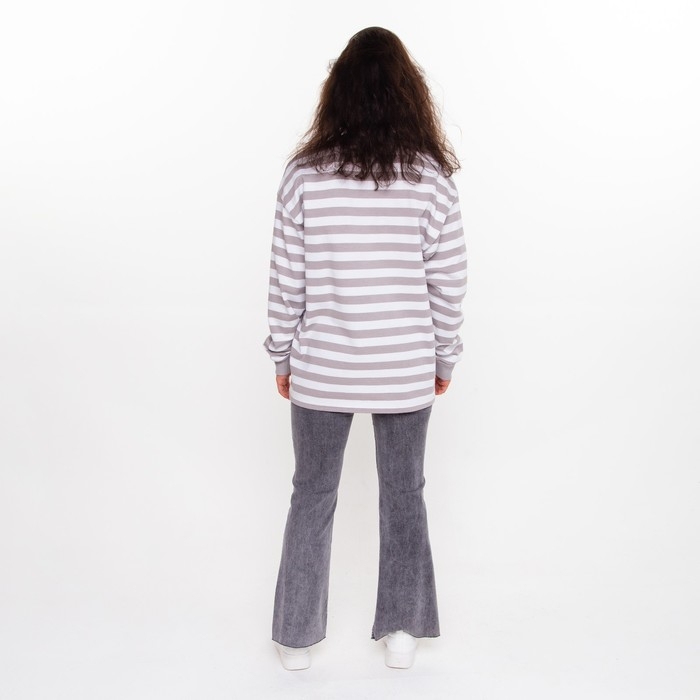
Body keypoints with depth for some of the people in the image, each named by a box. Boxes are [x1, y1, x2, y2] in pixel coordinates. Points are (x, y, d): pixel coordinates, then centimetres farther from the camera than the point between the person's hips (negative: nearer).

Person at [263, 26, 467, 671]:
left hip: (320, 372, 0)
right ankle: (403, 631, 29)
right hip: (406, 372, 0)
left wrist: (283, 357, 8)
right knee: (404, 495, 17)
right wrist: (445, 357, 10)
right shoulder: (432, 177, -8)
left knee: (312, 496, 15)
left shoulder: (305, 175, -9)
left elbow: (286, 280, -5)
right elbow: (449, 282, -4)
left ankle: (296, 639, 28)